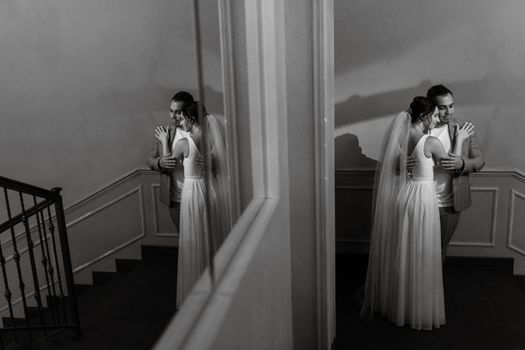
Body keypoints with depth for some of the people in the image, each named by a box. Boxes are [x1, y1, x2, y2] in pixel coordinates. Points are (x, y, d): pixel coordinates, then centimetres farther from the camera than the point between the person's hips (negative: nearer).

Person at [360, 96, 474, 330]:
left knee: (397, 253, 17)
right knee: (420, 257, 7)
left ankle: (391, 302, 32)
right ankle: (419, 310, 21)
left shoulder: (400, 137, 0)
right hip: (421, 199, -6)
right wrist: (459, 138, 13)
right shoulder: (431, 142, -16)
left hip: (399, 196, 6)